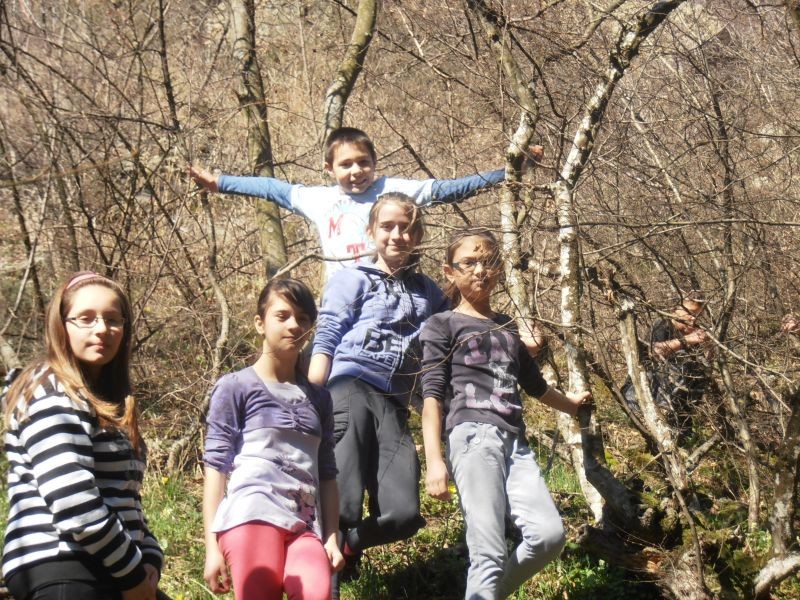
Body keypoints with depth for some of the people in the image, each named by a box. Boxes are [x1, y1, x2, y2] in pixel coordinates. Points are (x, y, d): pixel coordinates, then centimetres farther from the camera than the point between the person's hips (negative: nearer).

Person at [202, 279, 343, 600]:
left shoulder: (318, 398, 22)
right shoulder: (236, 387, 7)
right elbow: (216, 466, 3)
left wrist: (332, 538, 11)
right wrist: (212, 546, -3)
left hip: (305, 526, 4)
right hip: (251, 516, -3)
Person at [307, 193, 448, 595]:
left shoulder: (429, 293, 23)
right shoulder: (353, 279, 10)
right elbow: (326, 339, 2)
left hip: (394, 406, 4)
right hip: (349, 389, -4)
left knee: (402, 515, -8)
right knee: (342, 505, -15)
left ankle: (347, 544, 23)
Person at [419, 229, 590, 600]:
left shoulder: (509, 328, 25)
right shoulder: (442, 325, 8)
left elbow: (535, 385, 38)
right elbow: (432, 396, -2)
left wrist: (571, 404, 55)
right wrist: (434, 460, -13)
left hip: (515, 443, 6)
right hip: (473, 437, -6)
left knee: (549, 534, -12)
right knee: (489, 552, -16)